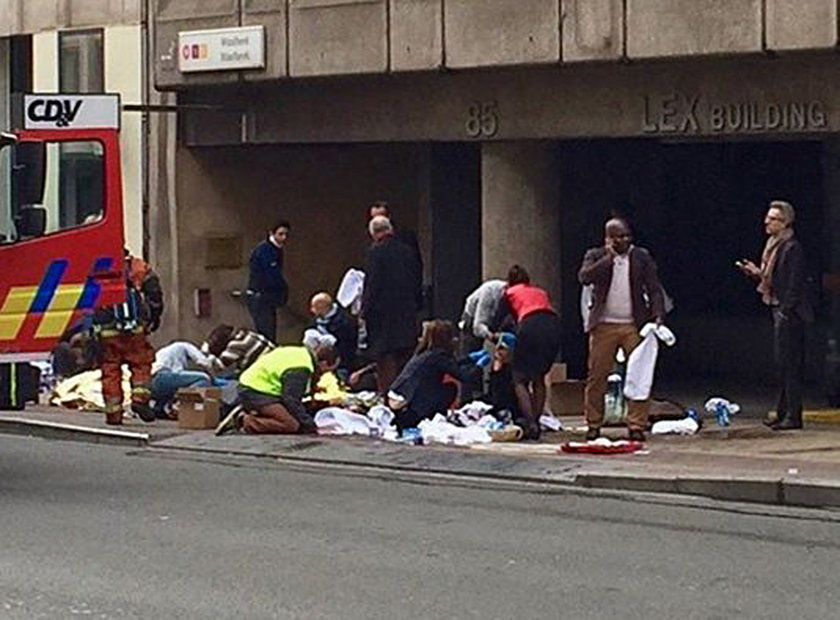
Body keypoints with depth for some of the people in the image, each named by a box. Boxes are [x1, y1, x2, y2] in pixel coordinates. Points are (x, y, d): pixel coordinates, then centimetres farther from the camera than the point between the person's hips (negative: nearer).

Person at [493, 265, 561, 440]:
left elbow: (498, 320, 23)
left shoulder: (509, 294, 25)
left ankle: (530, 424, -12)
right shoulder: (541, 293, 35)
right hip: (553, 326, 4)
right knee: (539, 378, 20)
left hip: (531, 327, -4)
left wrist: (496, 336, 44)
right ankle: (536, 422, 13)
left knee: (520, 378, 4)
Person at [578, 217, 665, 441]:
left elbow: (654, 289, 7)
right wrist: (608, 257, -15)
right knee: (596, 377, 0)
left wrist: (658, 316, -6)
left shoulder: (642, 257, 9)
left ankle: (637, 426, -2)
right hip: (603, 326, 0)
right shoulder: (595, 256, 7)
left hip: (634, 326, 0)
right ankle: (593, 425, 8)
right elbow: (584, 277, -11)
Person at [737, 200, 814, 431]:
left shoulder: (792, 248, -14)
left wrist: (785, 311, -20)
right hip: (778, 310, 10)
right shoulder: (774, 246, 14)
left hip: (789, 313, -10)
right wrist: (755, 273, 4)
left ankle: (793, 416, -6)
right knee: (783, 364, 12)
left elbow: (795, 284, -17)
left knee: (789, 363, -8)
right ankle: (784, 412, 17)